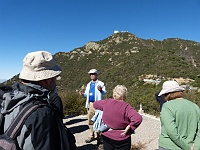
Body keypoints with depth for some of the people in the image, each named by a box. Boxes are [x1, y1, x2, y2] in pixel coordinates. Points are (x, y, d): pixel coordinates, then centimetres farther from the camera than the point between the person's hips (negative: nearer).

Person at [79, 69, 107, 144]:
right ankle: (91, 136, 25)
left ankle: (99, 137, 12)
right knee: (90, 121, 12)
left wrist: (101, 90, -34)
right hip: (90, 104, 6)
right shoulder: (89, 84, 17)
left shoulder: (101, 83, -1)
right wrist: (82, 94, -4)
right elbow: (87, 94, 17)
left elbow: (104, 92, -12)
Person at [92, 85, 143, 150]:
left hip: (106, 137, 4)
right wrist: (129, 128, -19)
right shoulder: (126, 107, -21)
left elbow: (95, 104, 9)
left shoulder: (107, 102, -8)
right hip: (121, 139, -3)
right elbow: (138, 118, -32)